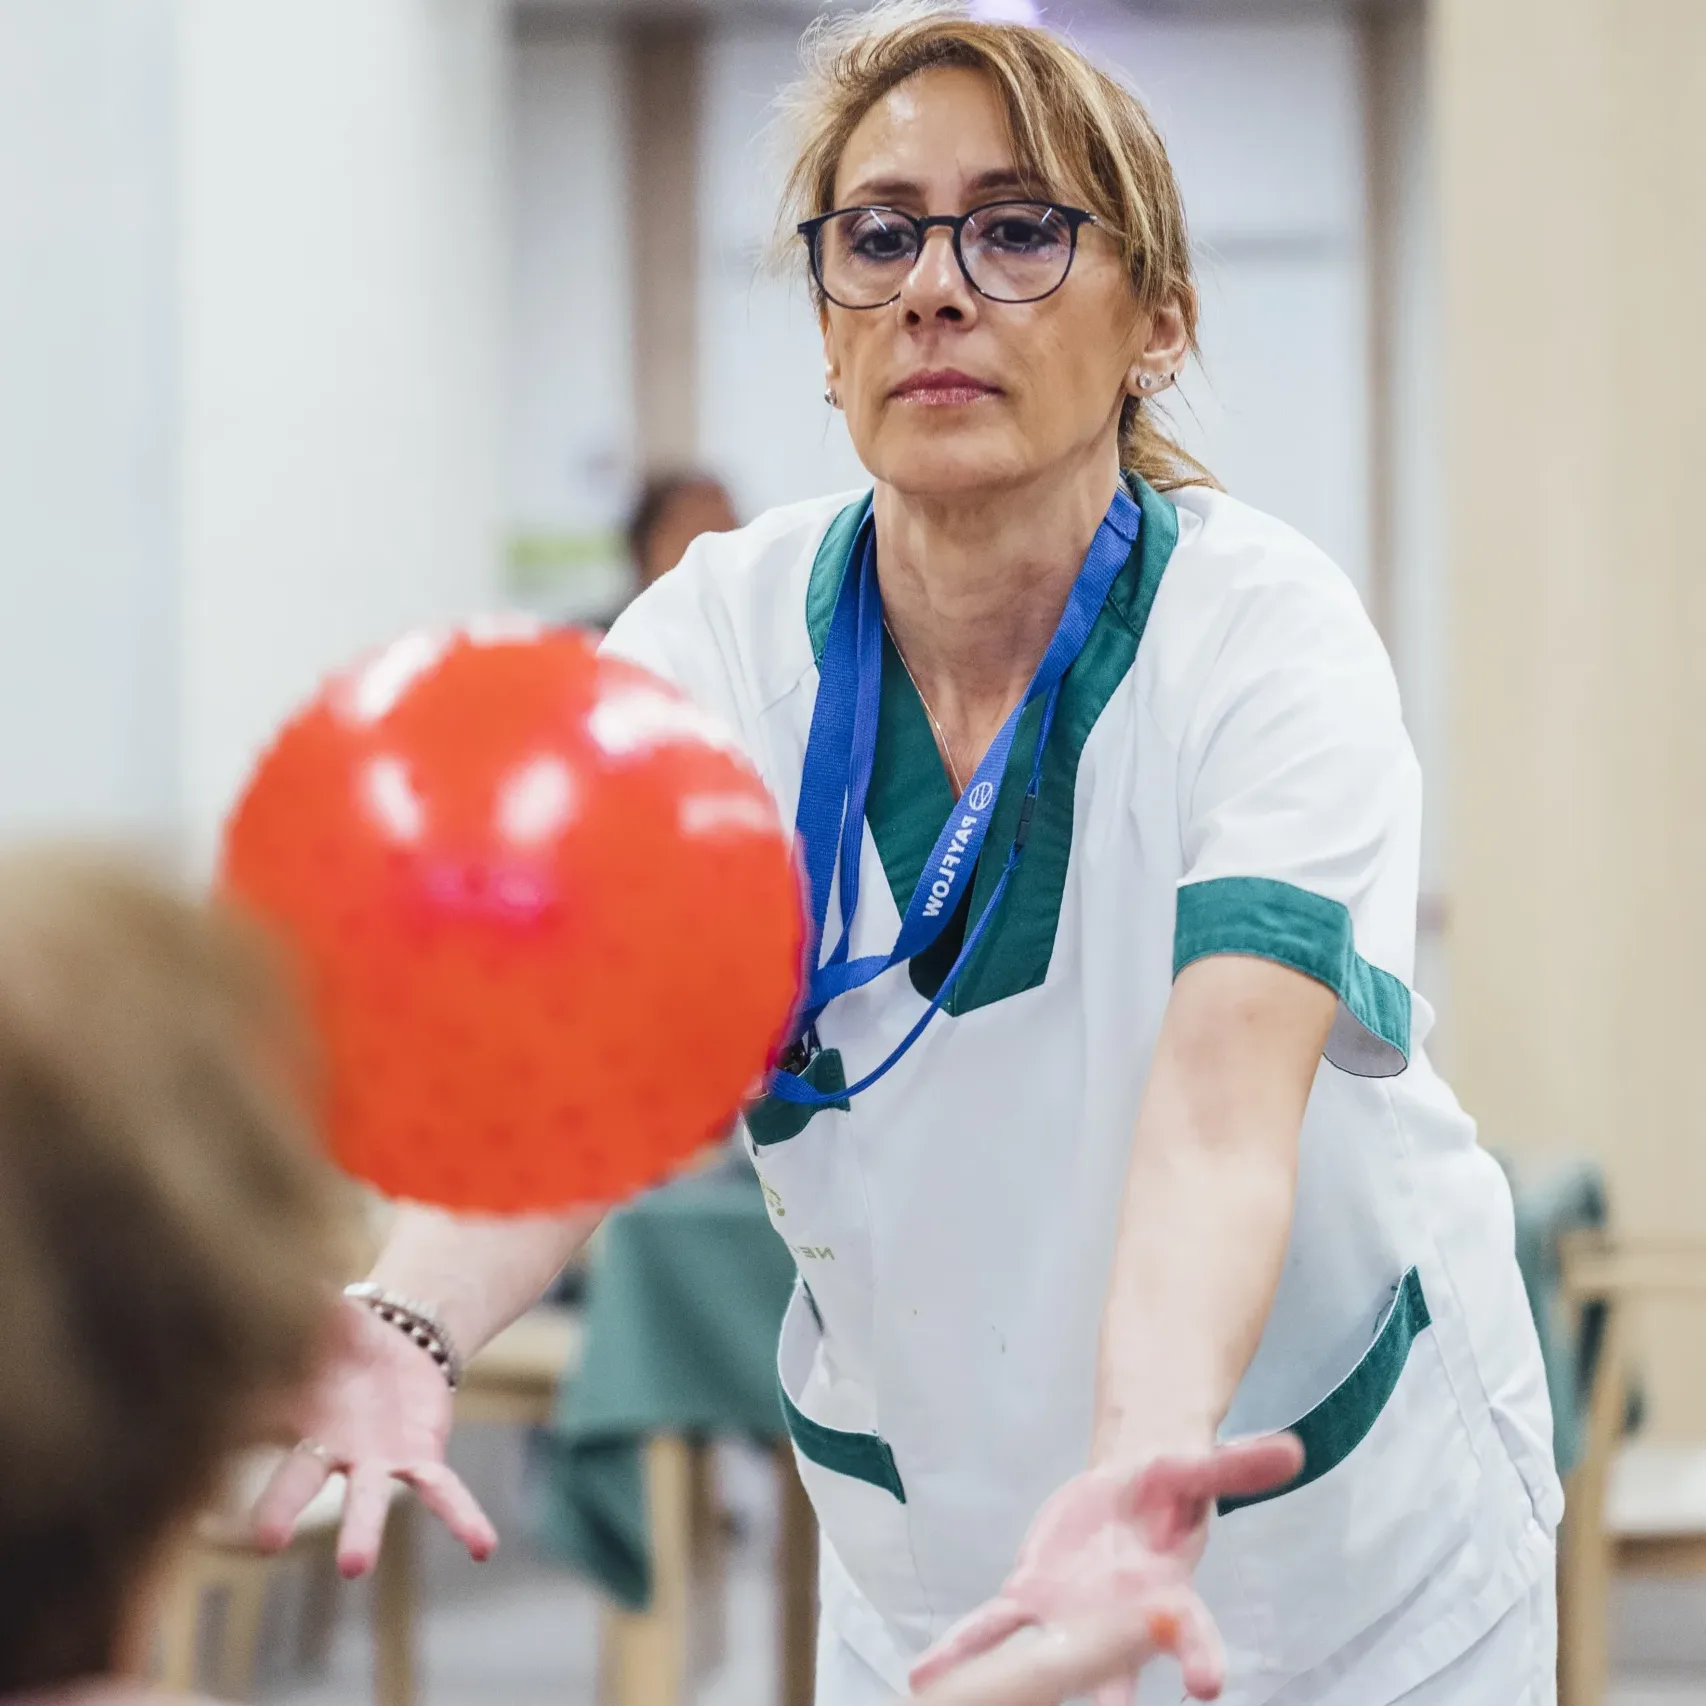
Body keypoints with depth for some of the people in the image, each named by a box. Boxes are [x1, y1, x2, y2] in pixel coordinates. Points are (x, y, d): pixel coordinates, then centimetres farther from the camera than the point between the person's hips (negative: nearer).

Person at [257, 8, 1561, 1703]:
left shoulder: (1265, 638, -21)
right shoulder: (713, 640, -12)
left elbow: (1221, 1112, -37)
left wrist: (1146, 1472, -57)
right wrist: (404, 1334, -49)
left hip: (1350, 1564, -2)